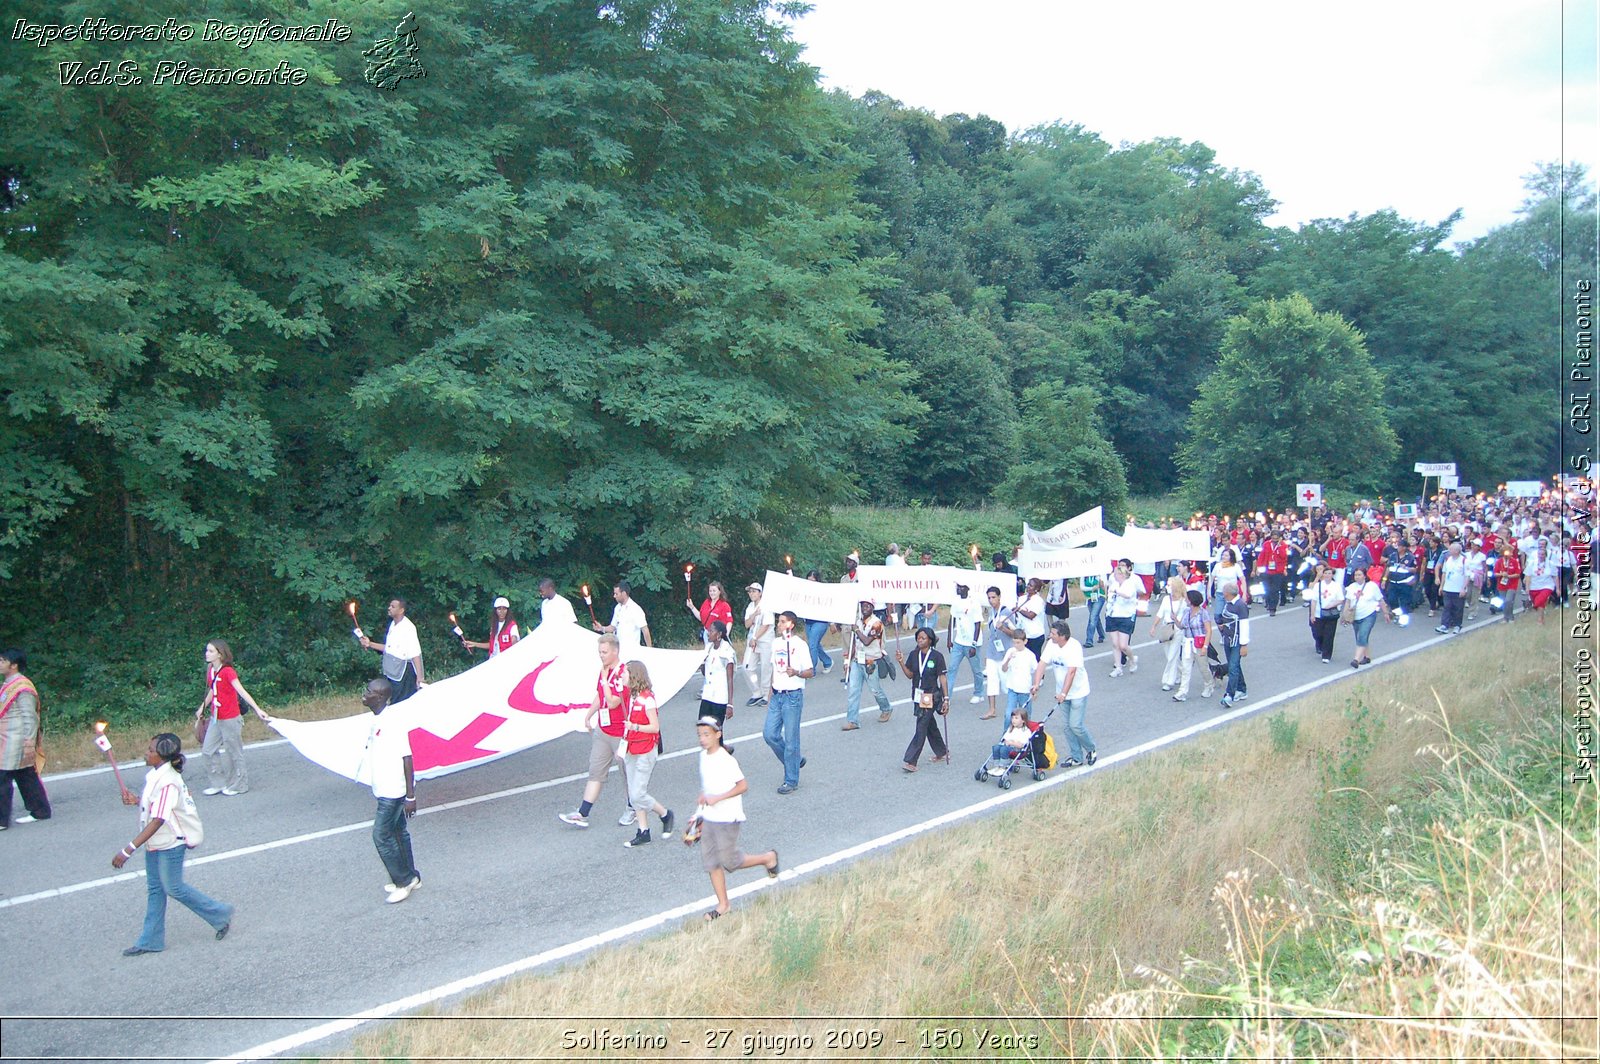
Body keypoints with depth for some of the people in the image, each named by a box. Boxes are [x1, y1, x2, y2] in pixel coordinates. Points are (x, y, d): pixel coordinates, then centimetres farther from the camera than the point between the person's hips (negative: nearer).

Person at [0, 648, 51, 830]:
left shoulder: (22, 688, -16)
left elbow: (29, 717, -18)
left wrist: (29, 743, -19)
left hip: (15, 744, -9)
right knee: (26, 777, 14)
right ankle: (39, 810, 21)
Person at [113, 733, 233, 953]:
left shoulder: (168, 782, -29)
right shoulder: (155, 774, -1)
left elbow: (157, 821, -31)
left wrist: (128, 850, -32)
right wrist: (135, 801, -4)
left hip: (170, 844, -9)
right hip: (155, 843, 9)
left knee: (173, 888, 5)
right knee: (154, 888, 15)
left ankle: (221, 915, 21)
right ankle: (151, 941, 26)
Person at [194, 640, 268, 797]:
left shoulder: (228, 672, -19)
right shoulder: (210, 670, 4)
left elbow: (241, 691, -27)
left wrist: (257, 709, -34)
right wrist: (202, 708, 30)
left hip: (230, 719, -8)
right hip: (215, 718, 8)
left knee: (233, 751, 5)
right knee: (208, 750, 11)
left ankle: (238, 785, 19)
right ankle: (219, 783, 23)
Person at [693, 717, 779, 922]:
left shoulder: (726, 760, -20)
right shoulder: (704, 756, 5)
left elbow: (743, 785, -20)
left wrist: (717, 798, -24)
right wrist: (704, 797, 10)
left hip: (727, 819, -8)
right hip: (709, 818, 8)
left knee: (729, 861, 0)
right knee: (710, 862, 8)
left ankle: (768, 858, 23)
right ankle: (723, 905, 18)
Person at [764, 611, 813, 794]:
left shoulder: (800, 645, -10)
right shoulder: (776, 643, 10)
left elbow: (810, 672, -10)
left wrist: (796, 673, -30)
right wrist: (771, 695, 18)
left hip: (793, 696, -7)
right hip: (777, 696, 7)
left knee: (790, 739, -2)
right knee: (770, 734, 5)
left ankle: (791, 781, 7)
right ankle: (795, 761, 26)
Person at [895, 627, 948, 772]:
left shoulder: (937, 656, -12)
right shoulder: (914, 655, 3)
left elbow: (943, 678, -10)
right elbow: (910, 675, 7)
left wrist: (946, 698, -11)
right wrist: (901, 662, -8)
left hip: (931, 697, -6)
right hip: (918, 695, 6)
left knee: (921, 728, -8)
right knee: (930, 726, 19)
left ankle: (910, 761, -8)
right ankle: (942, 752, 37)